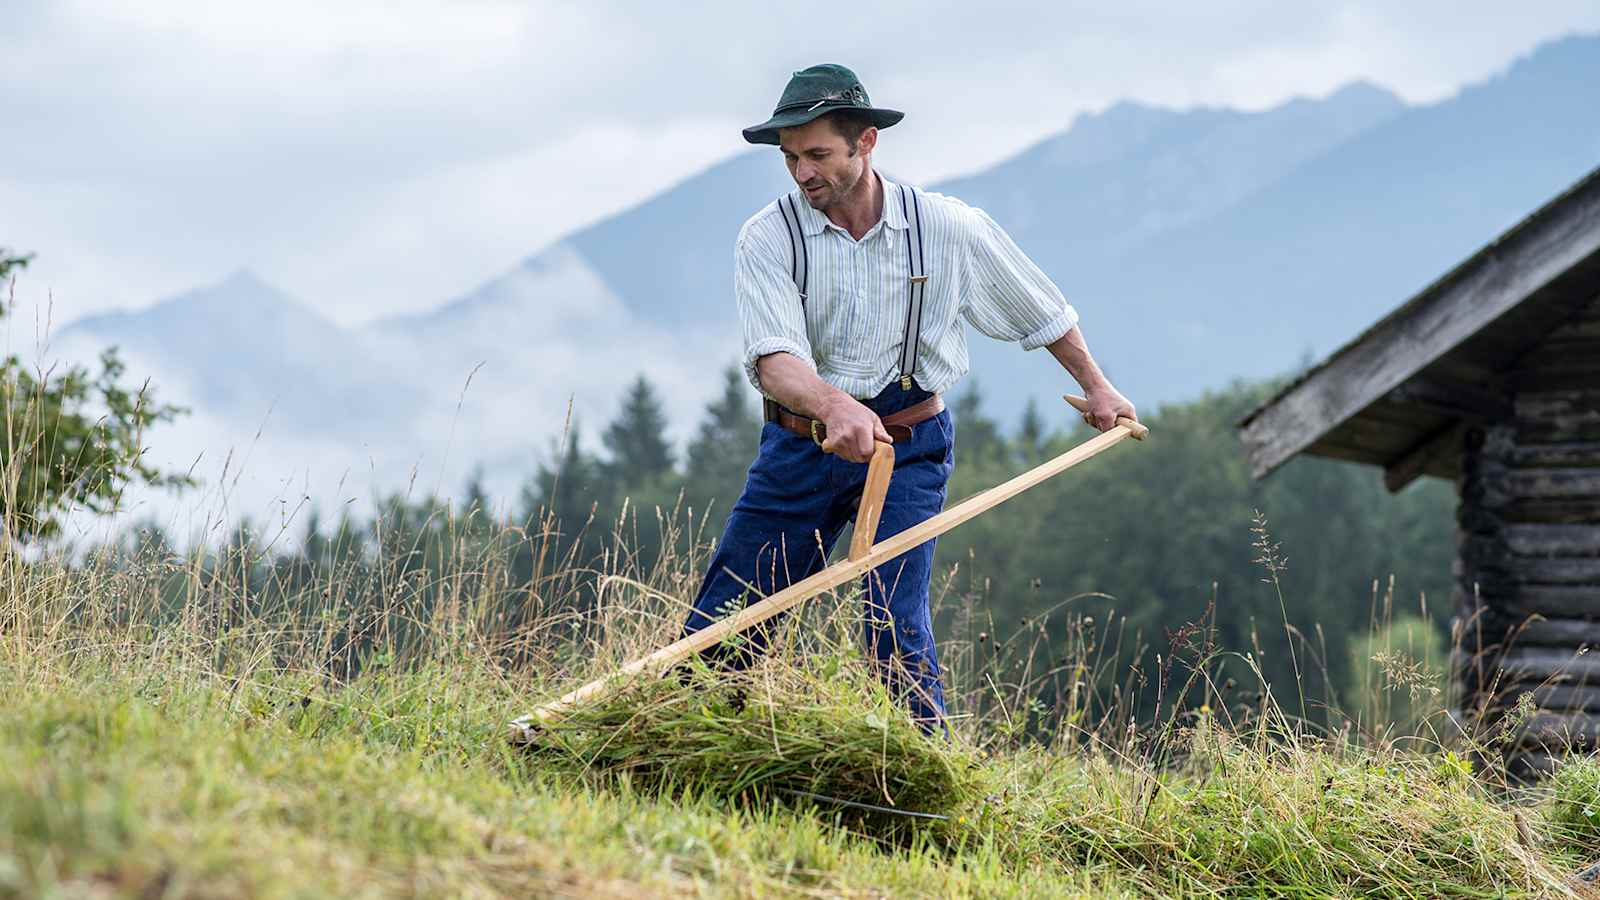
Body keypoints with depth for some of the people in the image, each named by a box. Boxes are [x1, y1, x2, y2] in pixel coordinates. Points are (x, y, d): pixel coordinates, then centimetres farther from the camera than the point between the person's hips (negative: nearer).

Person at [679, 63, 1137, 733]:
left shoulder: (949, 228, -6)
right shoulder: (767, 238, -10)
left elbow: (1041, 308, 11)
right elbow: (773, 361, -24)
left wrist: (1095, 386, 22)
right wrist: (834, 405, -45)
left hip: (907, 451, -1)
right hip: (799, 446, 1)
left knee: (897, 630, -15)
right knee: (720, 628, 3)